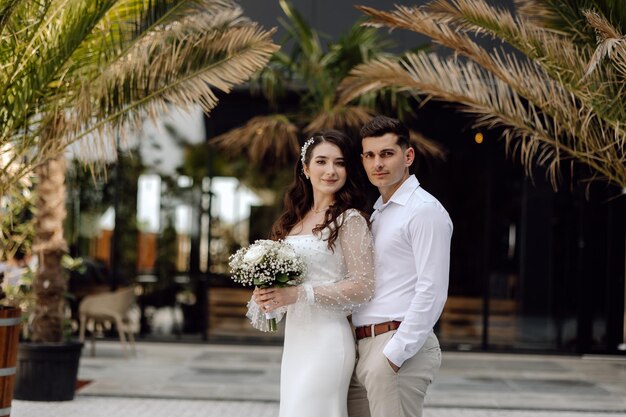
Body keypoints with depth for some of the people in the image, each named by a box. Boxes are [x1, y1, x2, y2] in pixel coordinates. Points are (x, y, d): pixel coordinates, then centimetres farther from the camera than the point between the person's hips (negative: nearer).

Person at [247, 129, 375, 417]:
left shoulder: (350, 219, -6)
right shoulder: (294, 220, 14)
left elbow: (362, 287, -12)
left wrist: (299, 294, -18)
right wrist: (269, 295, 0)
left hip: (326, 339, -7)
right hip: (295, 339, 7)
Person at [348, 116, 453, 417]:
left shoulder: (425, 210, -8)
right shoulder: (376, 213, 19)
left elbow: (432, 292, -16)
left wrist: (394, 354, -18)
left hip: (400, 349, -8)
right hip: (363, 347, 8)